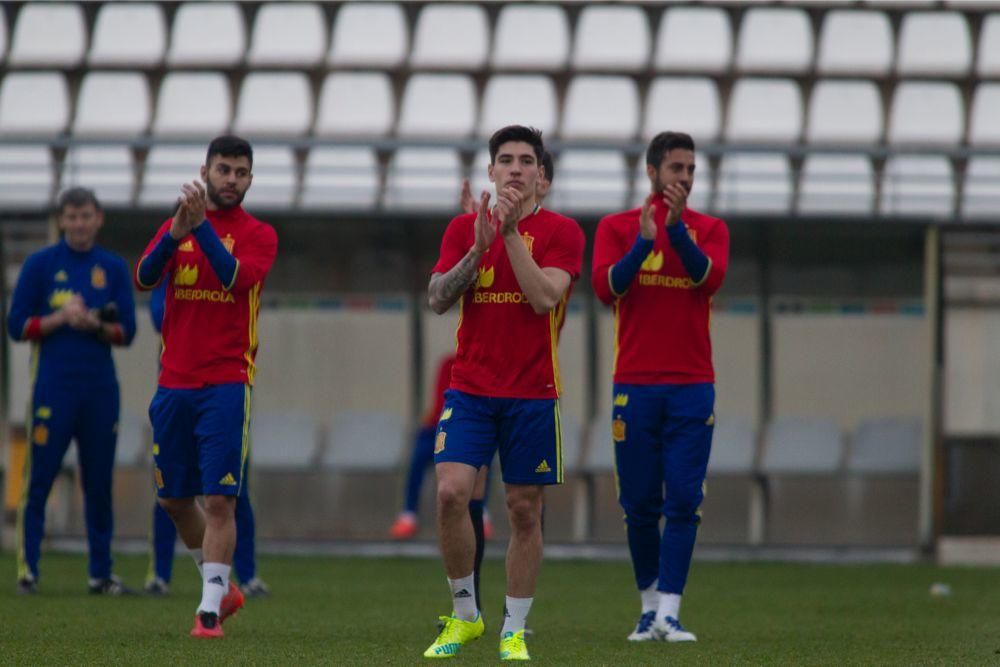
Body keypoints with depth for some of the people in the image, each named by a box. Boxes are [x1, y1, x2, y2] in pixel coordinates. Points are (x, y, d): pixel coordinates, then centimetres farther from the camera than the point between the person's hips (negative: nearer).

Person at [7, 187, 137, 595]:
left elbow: (126, 332, 7)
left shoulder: (114, 268, 10)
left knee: (99, 482, 5)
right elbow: (18, 326, 0)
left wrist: (97, 325, -13)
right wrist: (61, 318, -14)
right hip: (53, 388, -3)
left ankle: (101, 573, 10)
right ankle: (27, 572, -5)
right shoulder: (40, 265, 3)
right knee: (39, 480, -6)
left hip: (101, 388, 3)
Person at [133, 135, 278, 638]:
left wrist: (202, 226, -26)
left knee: (219, 499, -11)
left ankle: (210, 607, -9)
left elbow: (234, 278, -19)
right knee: (174, 499, 11)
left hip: (227, 384, -4)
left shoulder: (258, 235, 0)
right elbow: (143, 278, -6)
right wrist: (175, 235, -22)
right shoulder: (175, 227, 10)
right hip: (174, 383, 4)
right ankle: (222, 587, 28)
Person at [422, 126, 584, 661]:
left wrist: (511, 233, -17)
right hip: (470, 390, 2)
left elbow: (545, 299, -15)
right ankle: (464, 615, 2)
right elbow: (437, 299, -2)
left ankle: (513, 631, 12)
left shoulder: (561, 232, 0)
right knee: (450, 493, -14)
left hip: (532, 395, -1)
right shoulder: (464, 229, 8)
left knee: (524, 511, 1)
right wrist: (478, 248, -13)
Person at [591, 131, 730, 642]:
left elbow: (710, 278, -11)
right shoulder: (616, 228, 6)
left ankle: (669, 614, -7)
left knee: (683, 503, -7)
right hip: (635, 384, 0)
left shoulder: (709, 229, 7)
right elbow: (606, 287, -8)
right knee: (640, 505, 3)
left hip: (692, 385, 0)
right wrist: (644, 241, -18)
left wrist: (677, 226, -20)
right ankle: (649, 605, 17)